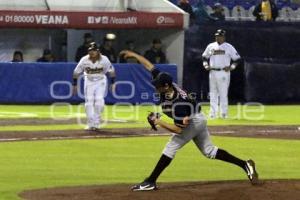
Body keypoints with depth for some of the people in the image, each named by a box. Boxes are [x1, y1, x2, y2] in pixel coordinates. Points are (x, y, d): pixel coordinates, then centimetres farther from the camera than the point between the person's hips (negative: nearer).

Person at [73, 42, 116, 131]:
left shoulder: (104, 59, -19)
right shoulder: (84, 60, -17)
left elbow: (111, 70, -4)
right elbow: (76, 72, -5)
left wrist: (113, 83, -3)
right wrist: (74, 85, -2)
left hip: (101, 81, -1)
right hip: (89, 81, 1)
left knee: (99, 101, -12)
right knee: (89, 102, -4)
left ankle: (96, 124, 0)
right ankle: (90, 124, 3)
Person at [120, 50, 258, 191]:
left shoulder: (178, 104, -36)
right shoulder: (165, 84, -16)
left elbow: (179, 129, -33)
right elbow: (149, 65, -7)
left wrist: (159, 122, -29)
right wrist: (133, 55, -6)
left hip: (193, 121, -9)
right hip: (199, 120, 9)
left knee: (171, 148, -13)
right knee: (209, 151, 16)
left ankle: (150, 182, -12)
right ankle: (245, 165, 16)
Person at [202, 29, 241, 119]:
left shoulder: (229, 47, 0)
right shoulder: (211, 46, 12)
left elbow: (237, 59, 2)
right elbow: (204, 57, 23)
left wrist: (231, 67, -10)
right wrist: (206, 65, 6)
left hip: (223, 72, -4)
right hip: (212, 72, 4)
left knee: (223, 94, -6)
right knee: (213, 94, 6)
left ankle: (224, 113, -2)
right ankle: (213, 114, 10)